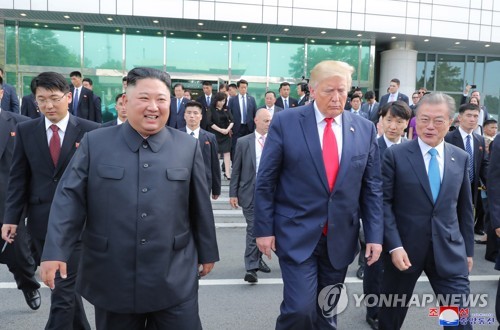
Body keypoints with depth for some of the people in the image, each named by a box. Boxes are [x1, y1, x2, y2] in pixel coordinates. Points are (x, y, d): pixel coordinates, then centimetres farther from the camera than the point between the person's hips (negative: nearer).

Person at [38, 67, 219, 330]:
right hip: (112, 278, 0)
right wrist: (55, 251, -9)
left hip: (175, 279, 0)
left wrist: (207, 253, 11)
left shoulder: (188, 147, 2)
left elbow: (200, 206, 6)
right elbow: (70, 198, -1)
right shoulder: (95, 143, 0)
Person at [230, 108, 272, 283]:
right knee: (253, 229, -5)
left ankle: (257, 259, 33)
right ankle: (251, 267, -1)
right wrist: (233, 193, -1)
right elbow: (236, 170, 2)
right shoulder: (243, 142, 0)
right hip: (250, 192, -2)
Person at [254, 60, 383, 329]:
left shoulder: (365, 129, 3)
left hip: (341, 237, 3)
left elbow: (372, 187, 6)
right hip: (297, 233, -3)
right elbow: (266, 181, -4)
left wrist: (374, 235, 2)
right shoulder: (285, 122, -6)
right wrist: (264, 228, -6)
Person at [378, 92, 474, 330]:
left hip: (449, 250, 3)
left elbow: (464, 207, 11)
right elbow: (384, 202, -9)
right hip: (404, 248, -2)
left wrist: (468, 249, 13)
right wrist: (394, 246, -16)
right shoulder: (395, 155, -6)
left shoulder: (461, 158, 6)